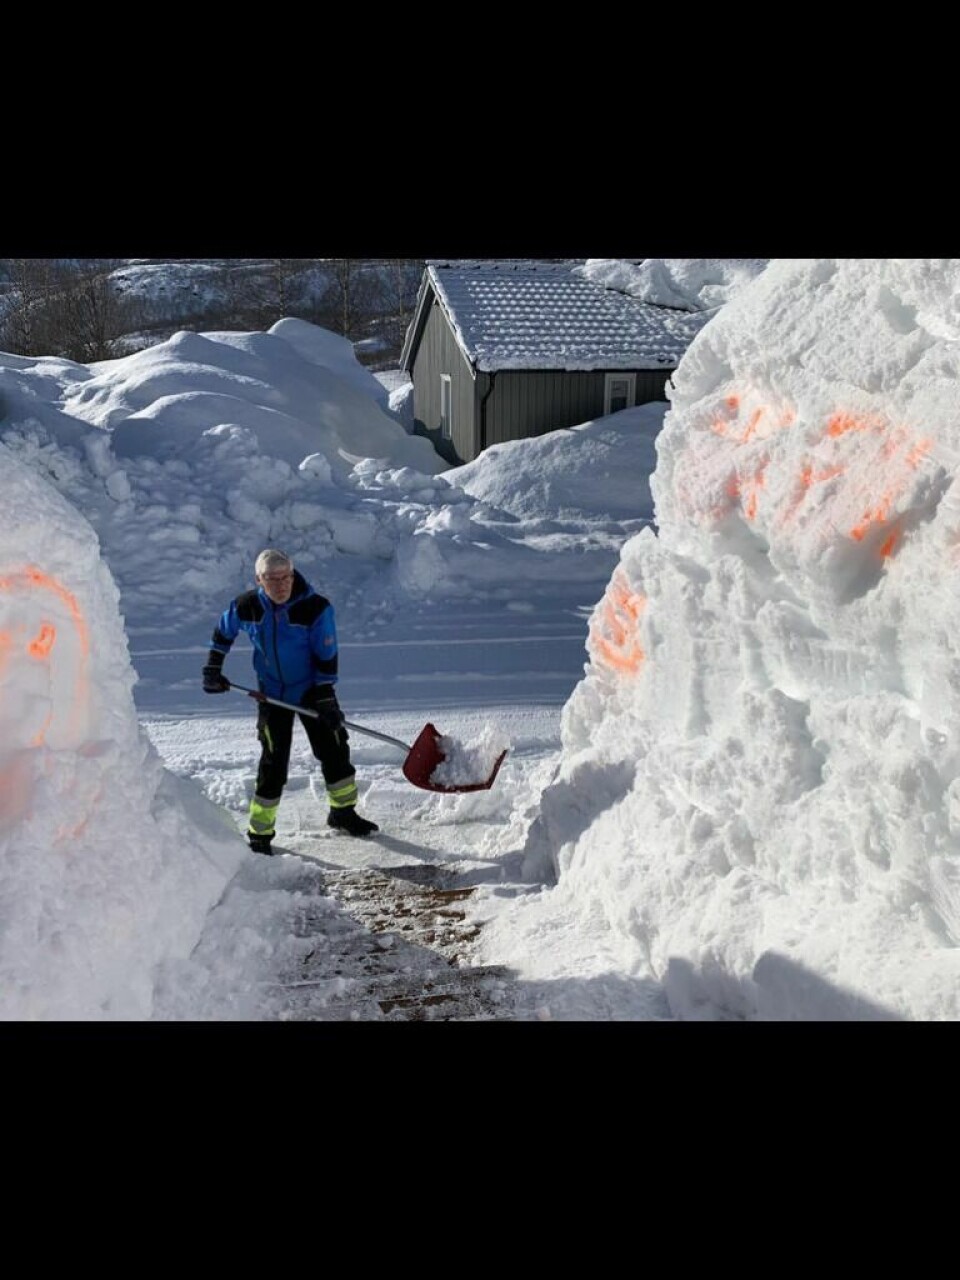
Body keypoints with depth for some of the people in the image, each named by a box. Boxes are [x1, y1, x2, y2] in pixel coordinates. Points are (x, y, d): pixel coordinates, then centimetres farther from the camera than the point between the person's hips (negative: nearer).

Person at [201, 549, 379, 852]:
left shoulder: (316, 607, -20)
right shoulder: (246, 607, -14)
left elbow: (326, 656, -14)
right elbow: (223, 632, 8)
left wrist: (326, 698, -14)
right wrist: (213, 668, 6)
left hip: (312, 690, 1)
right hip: (273, 695, 0)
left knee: (335, 751, 9)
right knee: (274, 763, -3)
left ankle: (343, 813, 32)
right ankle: (259, 833, 10)